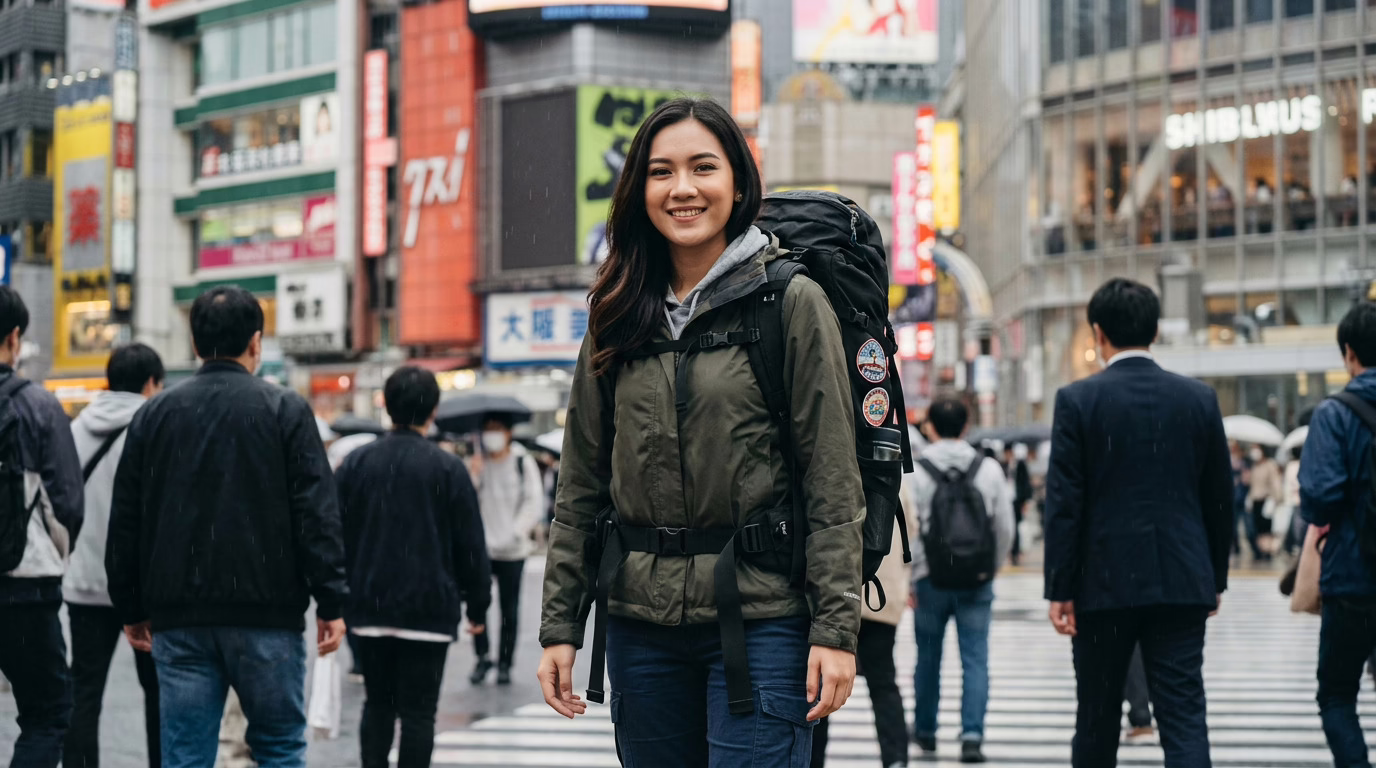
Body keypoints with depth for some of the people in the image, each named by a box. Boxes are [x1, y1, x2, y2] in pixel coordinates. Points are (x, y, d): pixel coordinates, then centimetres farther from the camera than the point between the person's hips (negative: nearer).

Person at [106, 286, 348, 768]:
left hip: (179, 618, 3)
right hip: (266, 613, -2)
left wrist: (131, 609, 18)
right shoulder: (285, 411, 0)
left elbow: (125, 521, 11)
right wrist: (330, 603, -4)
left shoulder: (153, 415, 9)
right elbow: (317, 515, -6)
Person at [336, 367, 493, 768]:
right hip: (430, 610, -3)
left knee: (378, 703, 16)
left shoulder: (356, 463, 3)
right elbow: (470, 544, -3)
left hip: (369, 608, 3)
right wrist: (478, 605, 6)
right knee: (419, 710, 0)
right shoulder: (448, 468, -5)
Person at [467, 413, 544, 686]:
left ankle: (505, 663, 15)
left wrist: (517, 531, -13)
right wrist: (473, 476, -16)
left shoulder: (523, 463, 1)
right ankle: (482, 656, 2)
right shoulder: (477, 463, 4)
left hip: (512, 549, -1)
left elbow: (534, 503, -2)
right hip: (481, 547, 1)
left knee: (509, 609, 5)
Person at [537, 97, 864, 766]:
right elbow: (580, 486, 12)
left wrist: (836, 629, -12)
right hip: (642, 625, 5)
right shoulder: (617, 319, 11)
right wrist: (559, 627, 7)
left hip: (761, 618, -4)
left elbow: (834, 482, -6)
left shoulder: (792, 302, -2)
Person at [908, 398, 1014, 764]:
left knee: (928, 657, 15)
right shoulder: (989, 469, 0)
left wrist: (907, 581, 2)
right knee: (975, 659, 0)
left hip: (931, 579, 0)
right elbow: (1005, 528, 4)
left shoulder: (915, 471, -6)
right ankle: (972, 734, -12)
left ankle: (925, 730, 29)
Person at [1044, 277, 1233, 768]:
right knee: (1185, 717, -1)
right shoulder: (1199, 398, 4)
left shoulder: (1078, 400, -5)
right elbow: (1219, 498, 8)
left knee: (1098, 716, 12)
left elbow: (1064, 503, -7)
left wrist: (1060, 589, -3)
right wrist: (1215, 579, 18)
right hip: (1182, 581, 2)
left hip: (1105, 581, -2)